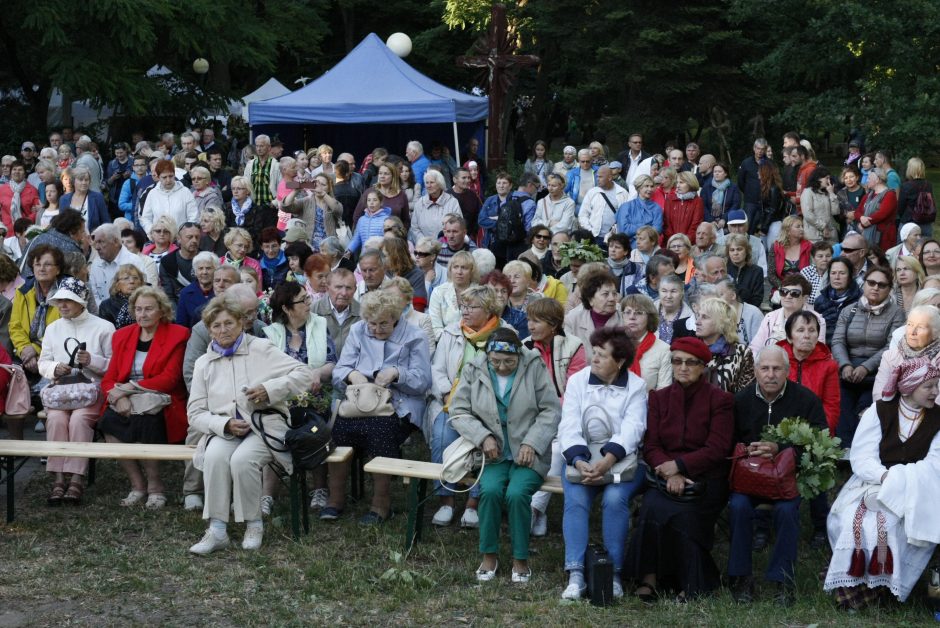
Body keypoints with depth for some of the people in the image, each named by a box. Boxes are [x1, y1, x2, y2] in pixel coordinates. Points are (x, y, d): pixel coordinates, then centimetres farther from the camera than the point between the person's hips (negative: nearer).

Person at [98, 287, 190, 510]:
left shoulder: (177, 335, 1)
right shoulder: (122, 335, 16)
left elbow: (169, 379, -9)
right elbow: (109, 379, 9)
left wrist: (130, 388, -17)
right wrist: (118, 396, -16)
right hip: (127, 404, 4)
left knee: (142, 423, -34)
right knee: (109, 421, -27)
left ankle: (155, 486, -13)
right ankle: (137, 485, -13)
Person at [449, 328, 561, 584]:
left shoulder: (534, 368, -2)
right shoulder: (473, 371, 3)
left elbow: (551, 411, -2)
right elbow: (459, 412, 2)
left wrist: (531, 443, -13)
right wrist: (483, 437, -13)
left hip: (528, 454, -1)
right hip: (492, 454, 1)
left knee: (517, 493, -28)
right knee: (490, 490, -28)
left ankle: (520, 559, -9)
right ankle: (489, 554, -7)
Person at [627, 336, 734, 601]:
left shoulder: (719, 400, 3)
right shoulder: (659, 398, 14)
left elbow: (717, 450, -7)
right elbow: (650, 446, 4)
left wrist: (678, 465, -16)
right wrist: (669, 474, -14)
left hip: (705, 480, -3)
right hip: (666, 478, 3)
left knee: (680, 512, -31)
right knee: (652, 506, -29)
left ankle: (691, 584, -17)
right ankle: (650, 577, -24)